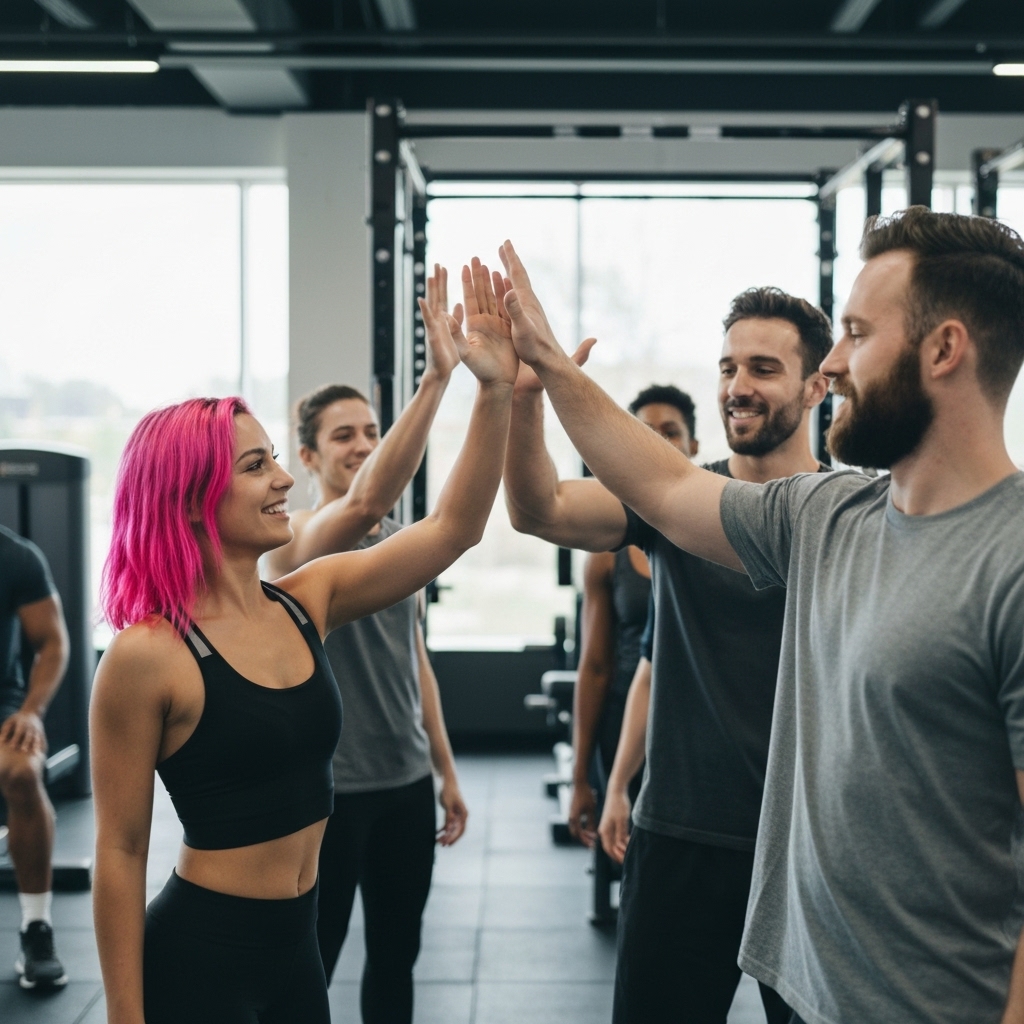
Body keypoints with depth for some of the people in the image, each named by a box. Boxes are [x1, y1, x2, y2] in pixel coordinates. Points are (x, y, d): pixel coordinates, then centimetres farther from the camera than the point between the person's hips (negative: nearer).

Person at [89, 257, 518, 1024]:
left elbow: (453, 528, 1)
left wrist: (496, 391, -10)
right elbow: (121, 852, -12)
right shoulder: (148, 656, -17)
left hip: (296, 944, 7)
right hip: (196, 955, -7)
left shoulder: (306, 603, 1)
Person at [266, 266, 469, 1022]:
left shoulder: (399, 543, 10)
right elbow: (368, 497, -36)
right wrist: (437, 376, -44)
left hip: (406, 783, 7)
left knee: (396, 959, 17)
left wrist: (446, 769, 15)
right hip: (330, 790, -7)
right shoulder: (300, 541, -13)